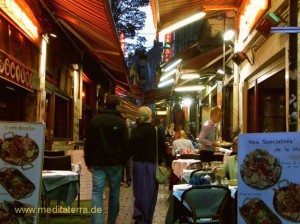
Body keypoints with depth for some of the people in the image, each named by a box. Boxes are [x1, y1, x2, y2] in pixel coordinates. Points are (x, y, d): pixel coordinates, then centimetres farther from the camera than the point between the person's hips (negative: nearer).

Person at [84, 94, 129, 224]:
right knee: (114, 193, 12)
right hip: (115, 163, -1)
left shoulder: (94, 120, 3)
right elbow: (125, 144, -4)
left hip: (98, 163, 1)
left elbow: (88, 143, 6)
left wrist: (88, 162, 12)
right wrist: (123, 161, 10)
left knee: (97, 193, -2)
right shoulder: (120, 122, -6)